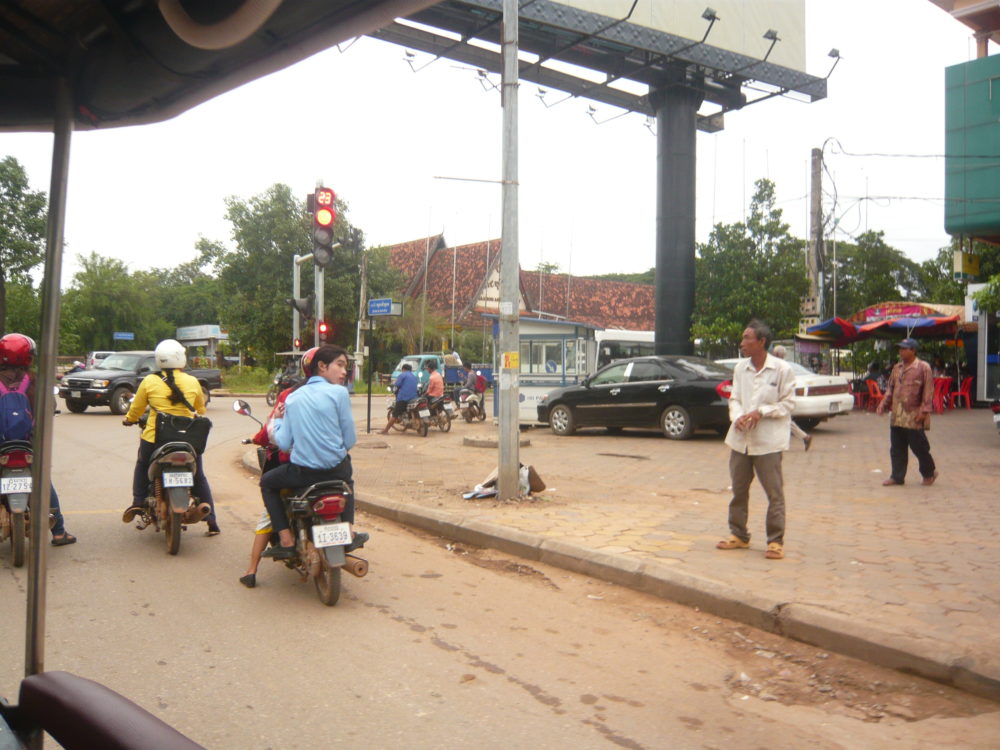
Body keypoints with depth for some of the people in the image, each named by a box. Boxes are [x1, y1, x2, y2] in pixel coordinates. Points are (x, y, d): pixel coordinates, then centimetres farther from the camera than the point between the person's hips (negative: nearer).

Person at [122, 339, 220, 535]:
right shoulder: (192, 382, -1)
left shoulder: (149, 381, -4)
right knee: (199, 478, 15)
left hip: (155, 437, -1)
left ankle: (138, 502, 12)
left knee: (142, 466, 29)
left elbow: (136, 408, 6)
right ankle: (211, 520, 12)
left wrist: (128, 420, 27)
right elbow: (201, 410, 11)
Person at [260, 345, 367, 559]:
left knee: (267, 482, 28)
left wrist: (277, 420, 20)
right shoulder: (338, 392, -6)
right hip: (336, 468, 0)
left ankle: (286, 541, 16)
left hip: (302, 472, 1)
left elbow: (284, 443, 1)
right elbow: (349, 440, -5)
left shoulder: (292, 398, 5)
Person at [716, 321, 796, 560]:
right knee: (739, 489, 13)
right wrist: (737, 417, -10)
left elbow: (787, 404, -5)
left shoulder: (782, 369, -7)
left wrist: (761, 412, -17)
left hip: (768, 441, -5)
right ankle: (739, 535, 26)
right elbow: (734, 399, 10)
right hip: (740, 439, 5)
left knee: (774, 493, 0)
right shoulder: (740, 368, 7)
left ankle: (776, 541, 10)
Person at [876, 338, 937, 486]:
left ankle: (929, 473, 21)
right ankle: (897, 476, 15)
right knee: (897, 448, 8)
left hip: (914, 417, -7)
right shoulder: (897, 368, 14)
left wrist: (924, 410, -16)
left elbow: (928, 391, -10)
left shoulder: (923, 367, -7)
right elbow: (890, 388, 19)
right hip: (897, 416, 7)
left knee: (919, 446, 2)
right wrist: (884, 403, 7)